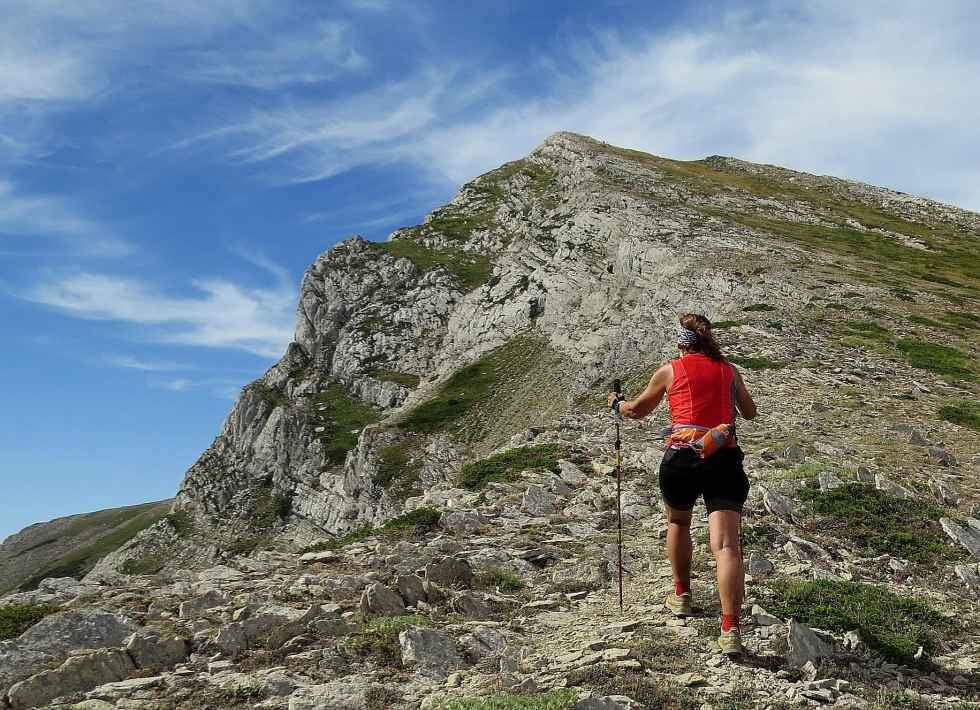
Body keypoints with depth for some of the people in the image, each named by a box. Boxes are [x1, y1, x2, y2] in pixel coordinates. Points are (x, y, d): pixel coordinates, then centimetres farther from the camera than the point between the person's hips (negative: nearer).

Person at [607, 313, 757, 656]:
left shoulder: (670, 370, 10)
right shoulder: (729, 370, 17)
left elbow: (638, 410, 24)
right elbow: (750, 413, 33)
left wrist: (617, 404, 45)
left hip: (682, 458, -1)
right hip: (725, 459, 1)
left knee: (678, 523, 28)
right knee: (726, 545, -8)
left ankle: (682, 596, 37)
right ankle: (730, 630, -18)